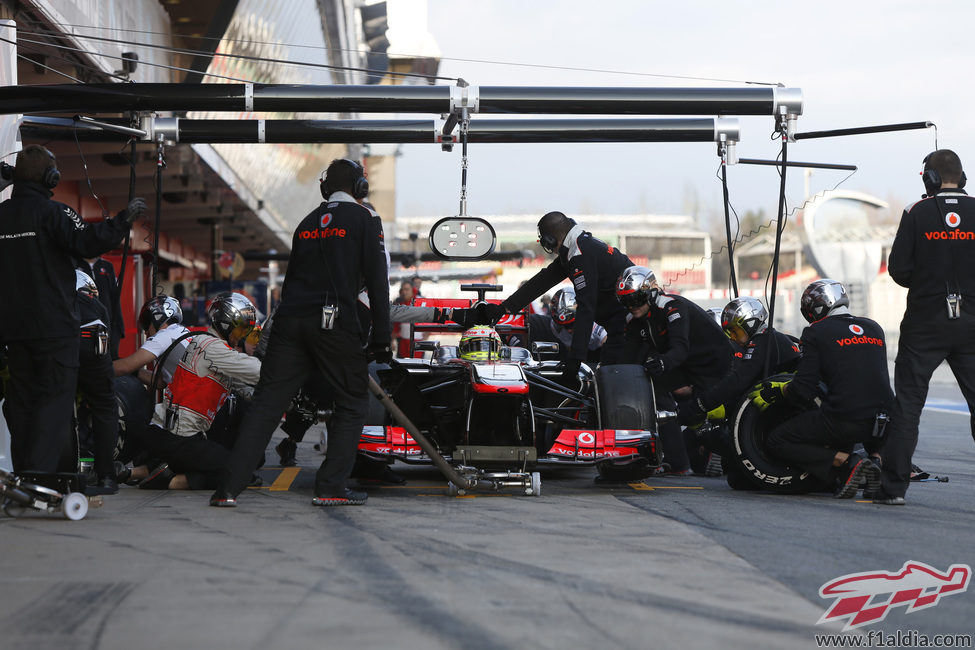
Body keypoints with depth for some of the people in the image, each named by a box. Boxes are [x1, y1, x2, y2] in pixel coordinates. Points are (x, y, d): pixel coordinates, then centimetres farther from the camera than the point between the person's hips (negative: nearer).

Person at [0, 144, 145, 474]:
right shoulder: (52, 212, -11)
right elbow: (86, 241, -25)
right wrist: (124, 218, -18)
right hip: (55, 327, -6)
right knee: (55, 400, -4)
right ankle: (39, 473, -13)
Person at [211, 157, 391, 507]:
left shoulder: (308, 222, 20)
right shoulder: (364, 218, 3)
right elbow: (377, 279, -3)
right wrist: (381, 337, -3)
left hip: (291, 320, 5)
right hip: (335, 322, -5)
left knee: (267, 402, 3)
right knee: (352, 401, 11)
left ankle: (229, 488, -4)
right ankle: (330, 488, 4)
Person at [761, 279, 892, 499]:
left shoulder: (816, 332, -1)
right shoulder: (874, 328, 17)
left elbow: (804, 391, -6)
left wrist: (779, 391, 13)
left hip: (845, 421, -7)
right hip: (885, 422, 7)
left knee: (777, 442, 9)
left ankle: (847, 463, -9)